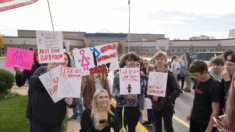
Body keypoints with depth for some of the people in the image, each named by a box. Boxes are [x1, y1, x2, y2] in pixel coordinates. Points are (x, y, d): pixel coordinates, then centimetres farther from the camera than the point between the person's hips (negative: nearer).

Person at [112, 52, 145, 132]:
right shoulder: (119, 74, -8)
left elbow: (142, 92, 7)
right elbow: (114, 93, -11)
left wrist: (141, 106, 5)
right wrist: (124, 95, -28)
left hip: (135, 108, 3)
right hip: (122, 107, -3)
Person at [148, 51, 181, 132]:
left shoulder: (170, 74, -10)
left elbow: (177, 90, -11)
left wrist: (168, 99, -19)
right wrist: (152, 96, -13)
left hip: (167, 107, -3)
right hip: (155, 106, 4)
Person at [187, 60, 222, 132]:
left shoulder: (215, 86, -21)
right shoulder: (198, 82, -1)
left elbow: (215, 111, -21)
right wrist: (190, 113, 15)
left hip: (205, 123, -6)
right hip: (194, 119, 6)